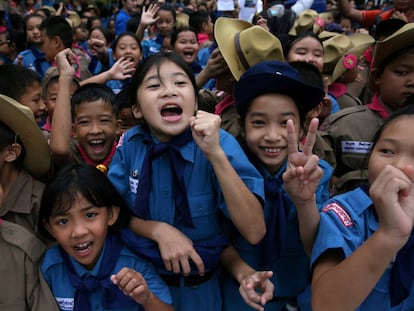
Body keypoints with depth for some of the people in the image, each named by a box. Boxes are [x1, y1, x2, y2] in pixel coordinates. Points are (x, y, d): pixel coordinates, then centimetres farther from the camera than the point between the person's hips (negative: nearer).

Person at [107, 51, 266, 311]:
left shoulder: (219, 143, -19)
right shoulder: (131, 142, -11)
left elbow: (254, 232, -27)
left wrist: (216, 153, -36)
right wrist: (158, 230, -19)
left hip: (198, 285, -2)